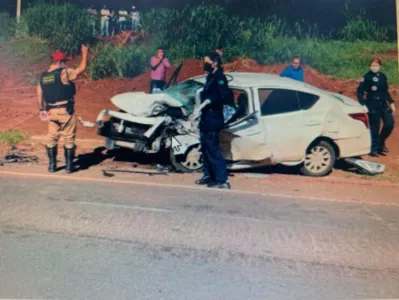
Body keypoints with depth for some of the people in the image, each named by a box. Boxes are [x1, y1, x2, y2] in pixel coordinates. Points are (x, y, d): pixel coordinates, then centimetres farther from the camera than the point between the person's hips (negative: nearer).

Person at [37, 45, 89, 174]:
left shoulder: (43, 76, 8)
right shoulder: (64, 73, -12)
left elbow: (39, 95, 11)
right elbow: (81, 69, -7)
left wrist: (42, 109, 19)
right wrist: (84, 53, 5)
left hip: (51, 111, 6)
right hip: (65, 110, -6)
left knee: (52, 137, 15)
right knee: (69, 138, 4)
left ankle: (52, 164, 18)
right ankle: (69, 165, 7)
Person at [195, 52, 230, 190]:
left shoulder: (219, 77, -13)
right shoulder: (211, 77, 16)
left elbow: (224, 96, -24)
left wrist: (208, 100, -28)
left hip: (213, 119, -10)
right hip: (206, 118, 10)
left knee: (212, 149, -10)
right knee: (206, 148, 16)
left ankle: (222, 180, -7)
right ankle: (208, 175, 27)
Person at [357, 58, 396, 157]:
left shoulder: (383, 76, 9)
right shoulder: (367, 77, -9)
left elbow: (385, 91, 18)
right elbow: (360, 92, -10)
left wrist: (391, 103, 14)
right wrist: (363, 104, -19)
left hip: (383, 105, 6)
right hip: (373, 107, -6)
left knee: (389, 124, 0)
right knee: (374, 128, -4)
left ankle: (381, 143, 22)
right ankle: (374, 149, 10)